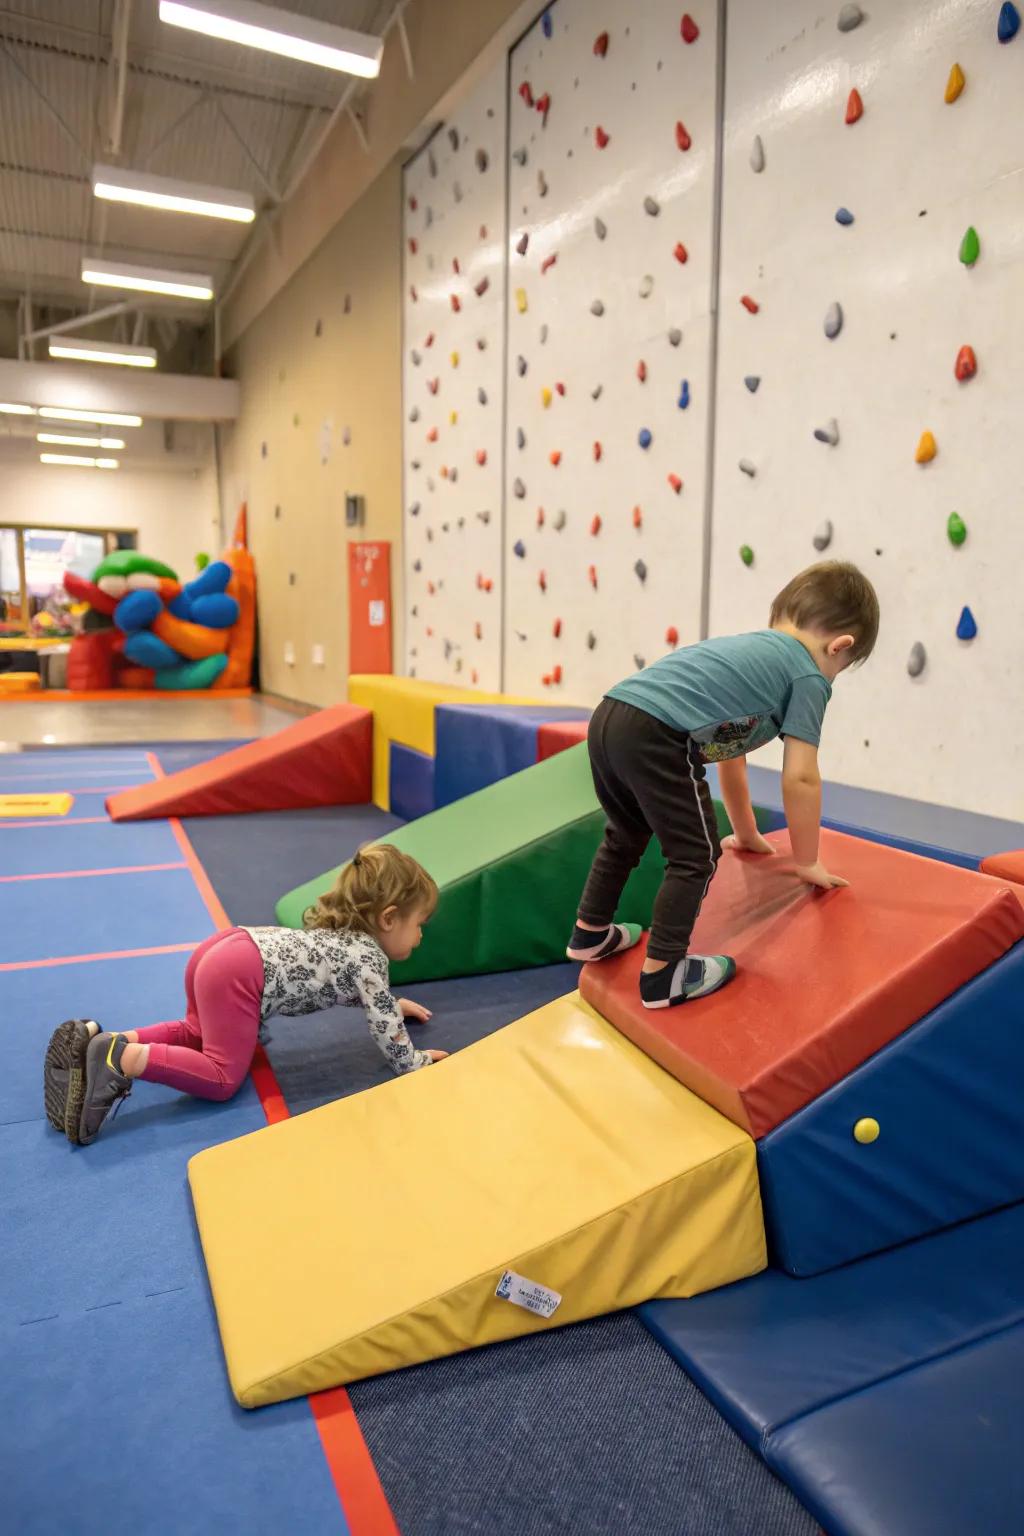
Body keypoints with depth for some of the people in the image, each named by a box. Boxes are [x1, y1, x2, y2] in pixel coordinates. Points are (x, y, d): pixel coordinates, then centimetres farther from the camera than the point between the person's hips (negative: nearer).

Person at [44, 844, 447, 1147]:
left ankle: (98, 1040, 15)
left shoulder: (344, 934, 21)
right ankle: (121, 1059, -15)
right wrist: (418, 1061, 8)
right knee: (223, 1077, -3)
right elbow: (387, 1033, -7)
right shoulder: (369, 955, -5)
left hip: (222, 950, 9)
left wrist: (392, 1003, 44)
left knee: (199, 1034, 29)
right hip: (238, 974, -9)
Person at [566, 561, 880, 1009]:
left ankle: (590, 934, 45)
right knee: (696, 857, 7)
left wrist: (746, 835, 47)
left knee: (626, 835, 29)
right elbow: (800, 779, 4)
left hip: (609, 718, 9)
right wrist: (807, 862, 18)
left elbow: (728, 750, 38)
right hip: (656, 736, -9)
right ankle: (662, 975, 14)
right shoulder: (808, 677, 8)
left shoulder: (750, 650, 32)